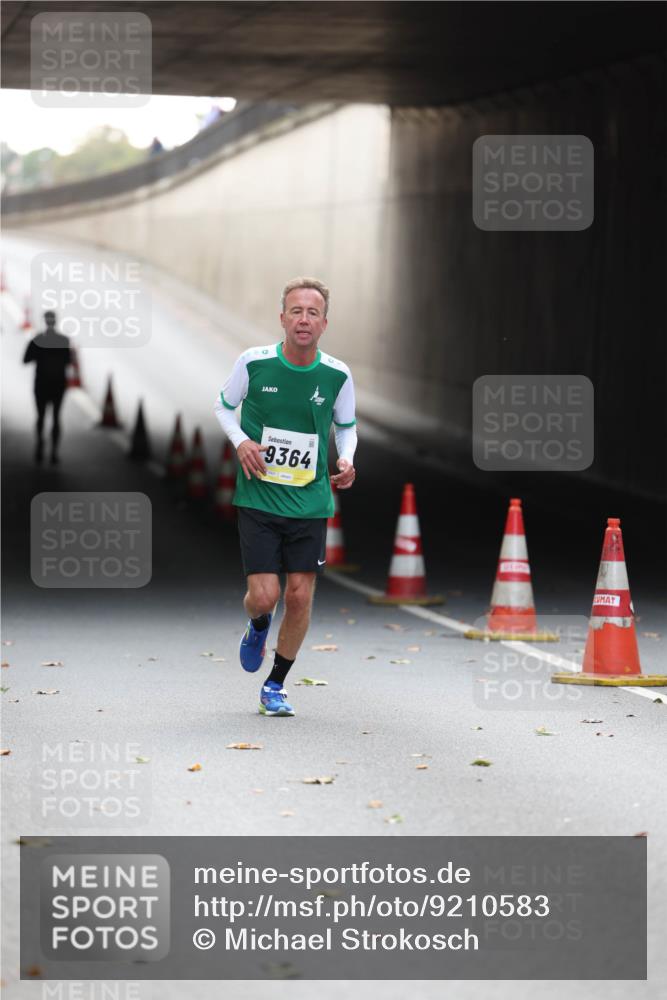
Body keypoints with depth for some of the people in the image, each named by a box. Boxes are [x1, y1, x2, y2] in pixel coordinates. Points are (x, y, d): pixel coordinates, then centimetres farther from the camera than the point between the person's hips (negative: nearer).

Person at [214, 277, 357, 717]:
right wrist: (241, 441, -9)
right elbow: (224, 405, 10)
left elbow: (346, 426, 14)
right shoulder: (254, 362, -8)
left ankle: (276, 685, 19)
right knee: (264, 596, -10)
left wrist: (347, 459, -7)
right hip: (258, 498, -1)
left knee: (300, 597, -1)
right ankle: (258, 627, 29)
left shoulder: (337, 375, -4)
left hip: (310, 502, 2)